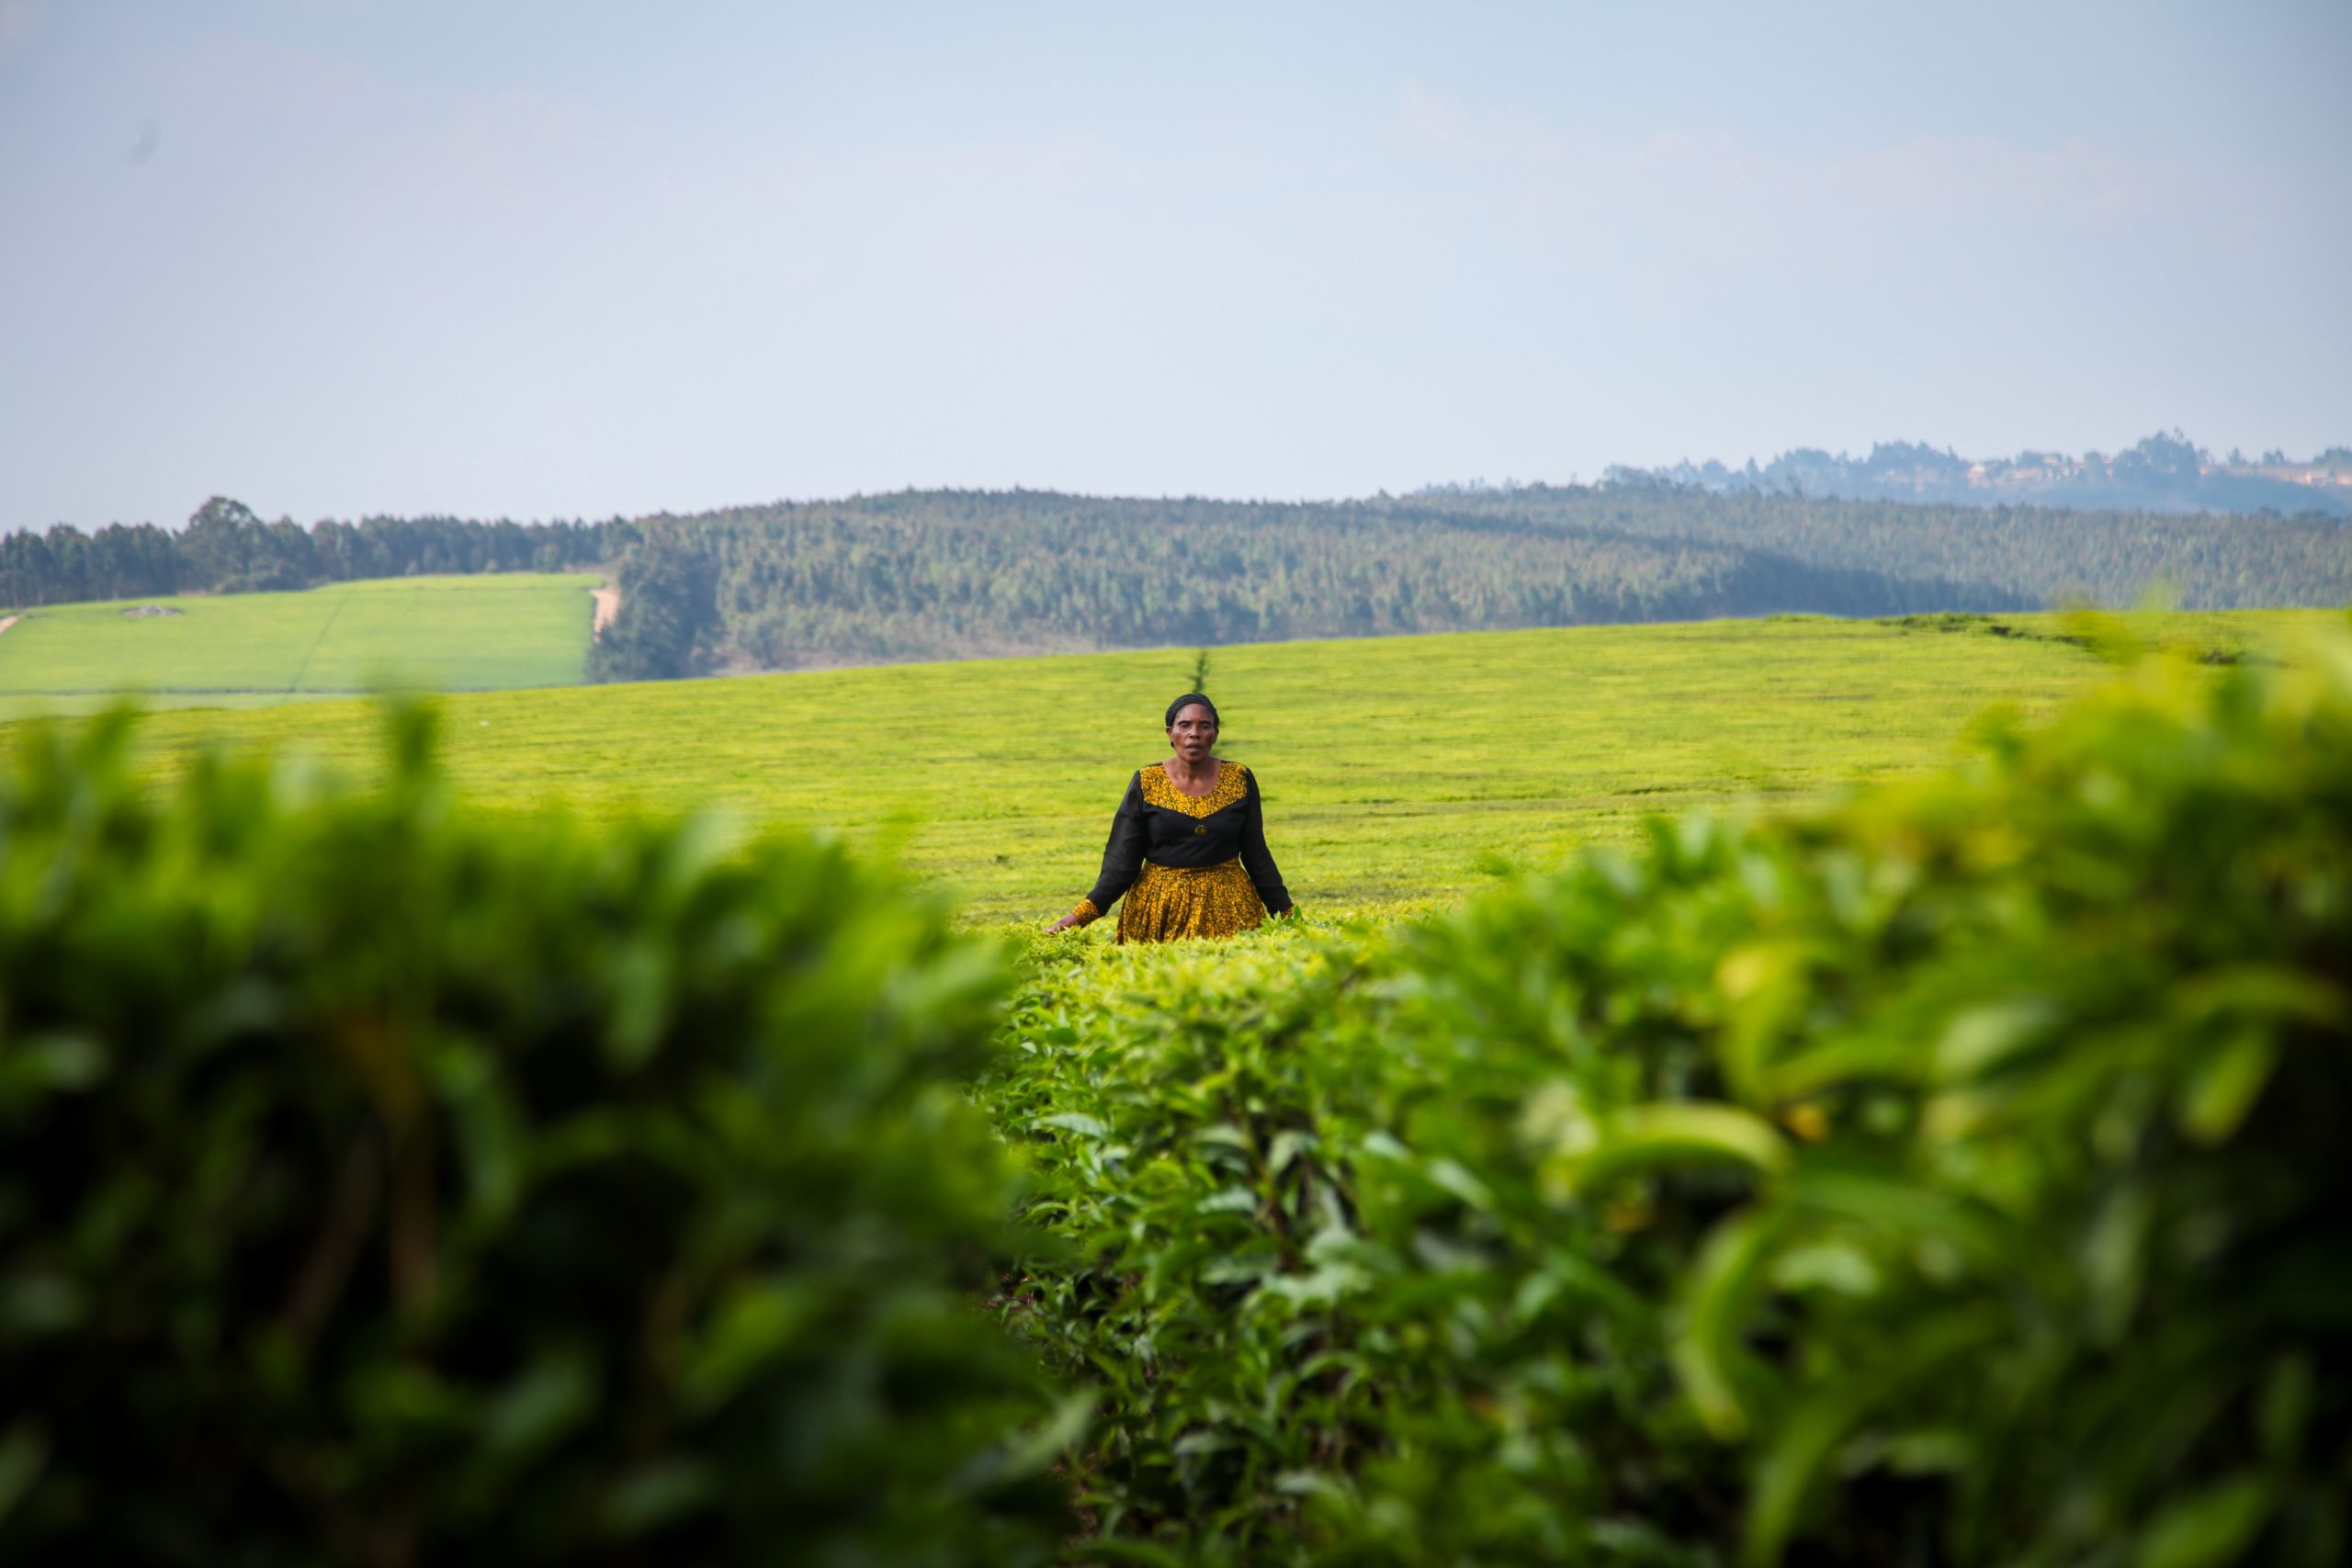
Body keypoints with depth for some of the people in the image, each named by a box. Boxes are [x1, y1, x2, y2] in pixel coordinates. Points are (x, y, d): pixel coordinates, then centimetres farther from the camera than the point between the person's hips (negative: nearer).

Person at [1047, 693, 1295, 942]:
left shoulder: (1239, 779, 0)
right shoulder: (1145, 783, -3)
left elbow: (1256, 856, 6)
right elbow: (1122, 863, -4)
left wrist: (1286, 912, 4)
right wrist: (1081, 915, -14)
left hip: (1227, 906, 1)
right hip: (1159, 911, -1)